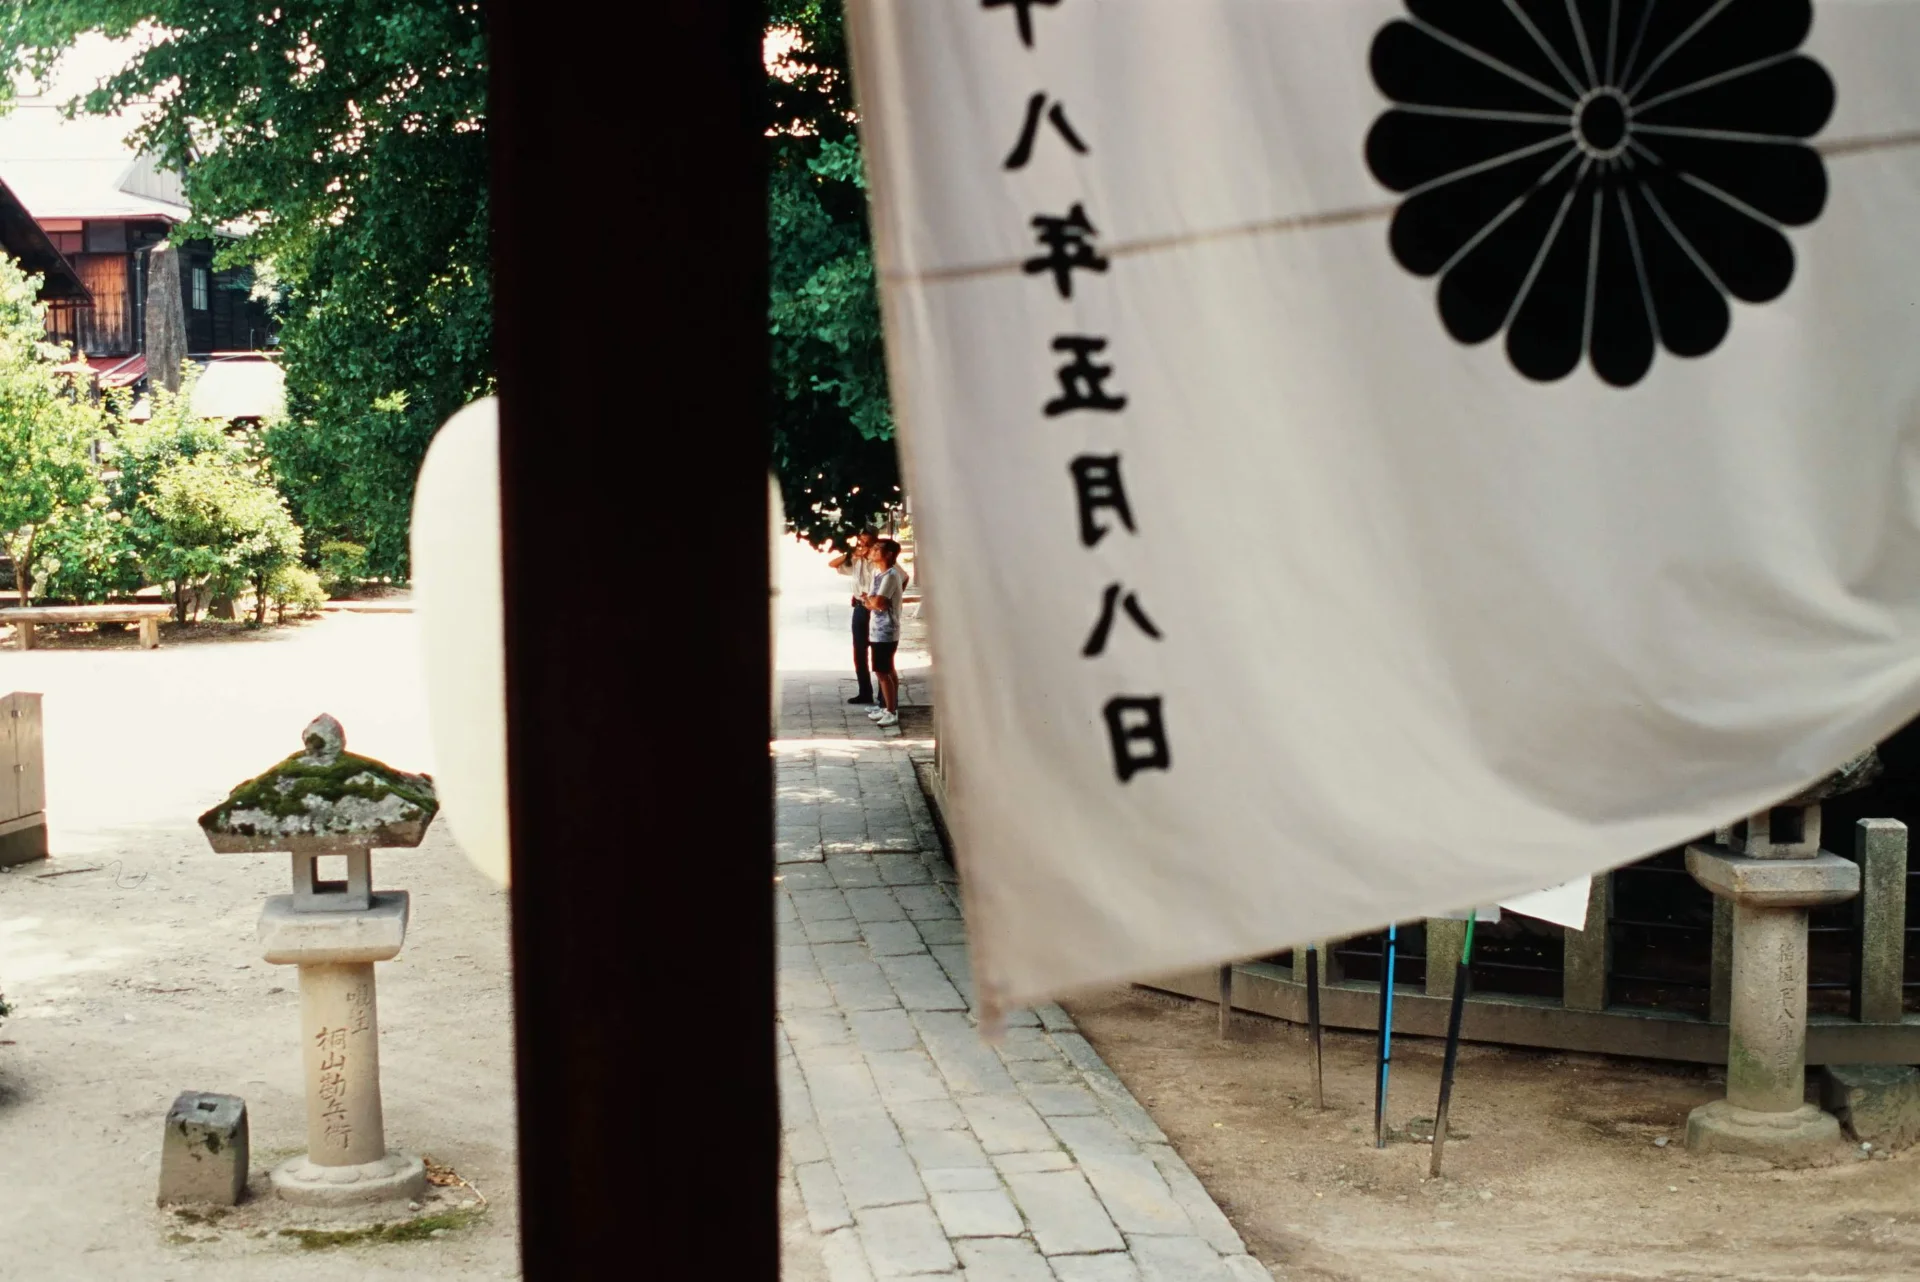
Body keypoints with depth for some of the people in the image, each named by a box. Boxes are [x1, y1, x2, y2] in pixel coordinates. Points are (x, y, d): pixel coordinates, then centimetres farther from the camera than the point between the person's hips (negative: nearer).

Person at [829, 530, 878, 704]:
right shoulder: (856, 561, 8)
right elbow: (832, 564, 12)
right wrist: (850, 553, -3)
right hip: (860, 608, 6)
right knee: (859, 653, 10)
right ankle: (865, 692, 19)